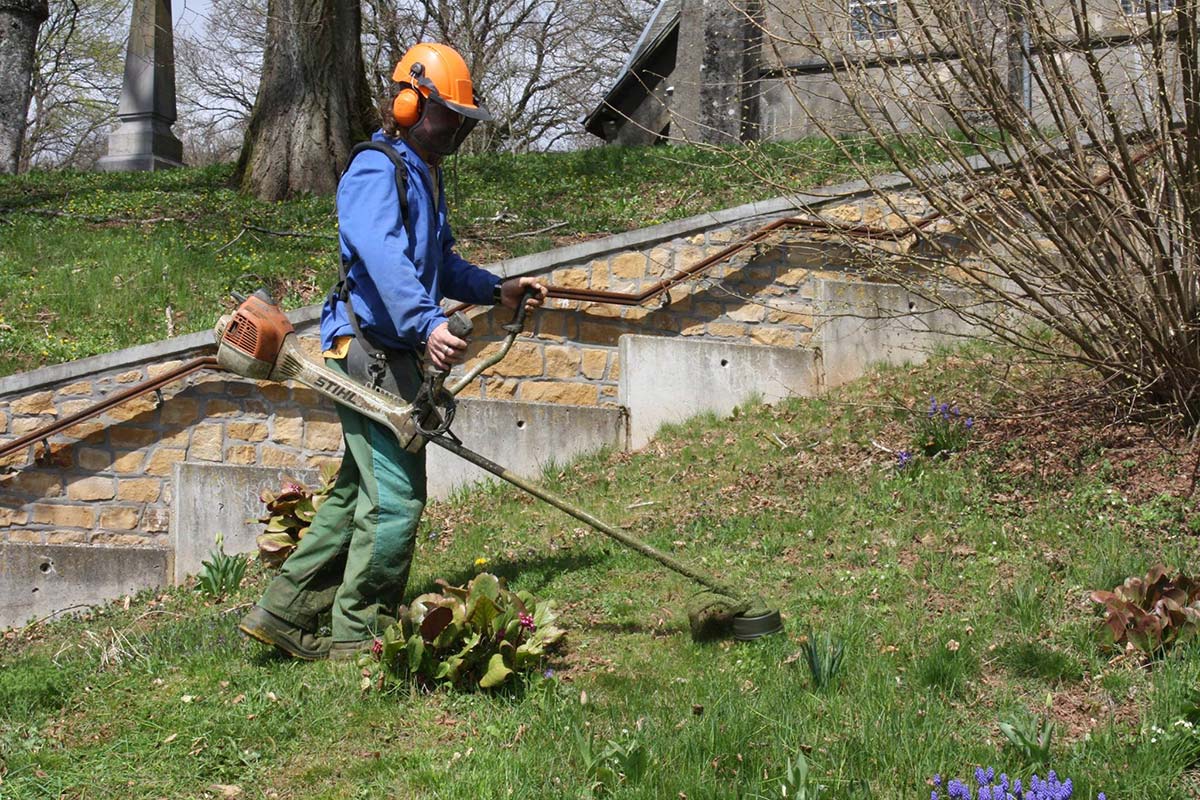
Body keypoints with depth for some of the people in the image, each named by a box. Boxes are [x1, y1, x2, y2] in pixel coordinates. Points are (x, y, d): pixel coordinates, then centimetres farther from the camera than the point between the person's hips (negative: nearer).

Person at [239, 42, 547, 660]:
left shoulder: (424, 175, 21)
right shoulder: (376, 171, -12)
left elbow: (439, 262, 34)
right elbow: (383, 257, -30)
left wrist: (497, 291, 22)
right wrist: (426, 324, -43)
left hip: (396, 355, 10)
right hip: (368, 350, -10)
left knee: (357, 493, 14)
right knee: (395, 496, -10)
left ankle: (283, 613, 20)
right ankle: (357, 636, 0)